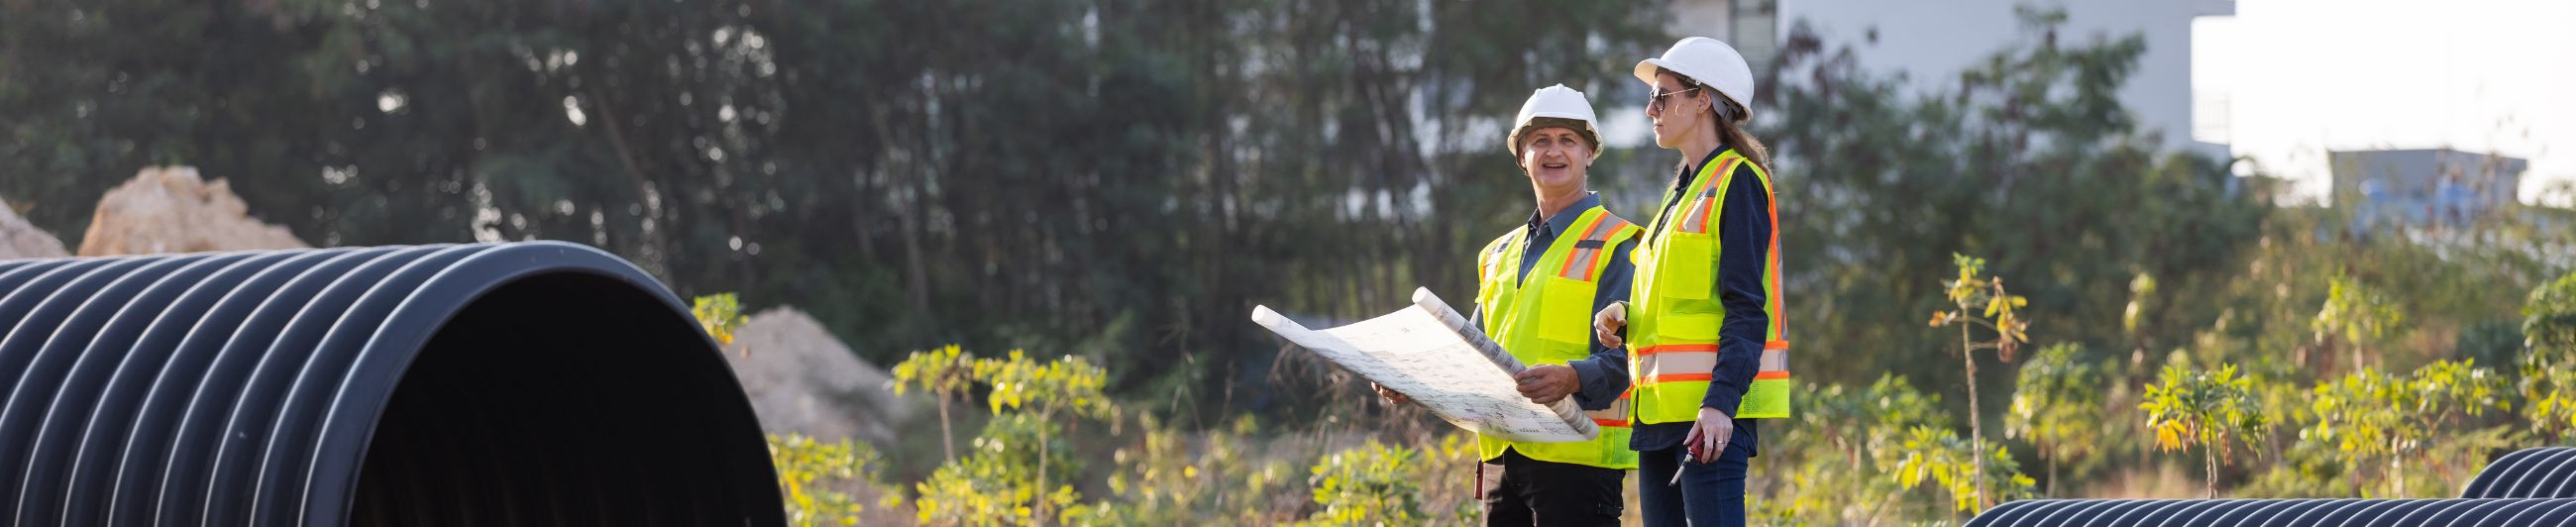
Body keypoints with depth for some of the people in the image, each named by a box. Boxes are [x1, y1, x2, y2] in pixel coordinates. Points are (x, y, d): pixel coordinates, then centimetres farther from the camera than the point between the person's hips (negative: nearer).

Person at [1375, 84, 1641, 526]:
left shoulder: (1615, 245, -2)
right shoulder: (1499, 255, 21)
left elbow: (1623, 357, -12)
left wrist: (1572, 378, -32)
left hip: (1577, 454, -7)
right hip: (1502, 453, 7)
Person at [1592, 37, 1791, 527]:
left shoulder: (1737, 182, -7)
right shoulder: (1685, 188, 21)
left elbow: (1747, 311, -14)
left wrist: (1721, 403, -23)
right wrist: (1624, 315, 6)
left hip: (1710, 410, -10)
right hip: (1663, 409, 10)